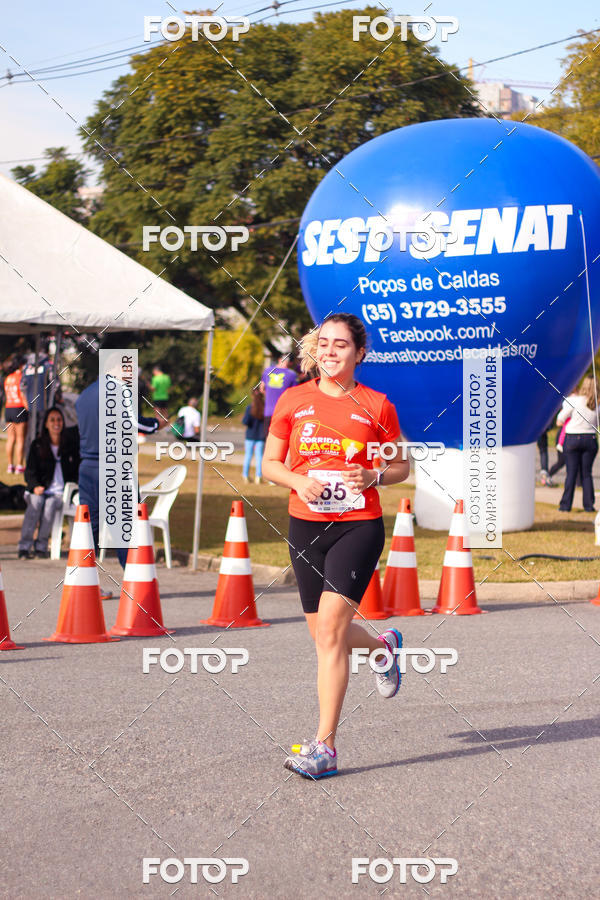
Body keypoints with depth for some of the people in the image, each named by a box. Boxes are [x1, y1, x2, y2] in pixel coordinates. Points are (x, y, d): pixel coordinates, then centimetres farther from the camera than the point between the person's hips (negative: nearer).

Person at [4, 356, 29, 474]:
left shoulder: (7, 378, 13)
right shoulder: (21, 377, -9)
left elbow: (7, 395, 14)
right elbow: (23, 396, -13)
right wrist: (29, 411, -10)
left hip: (8, 410, 7)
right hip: (20, 410, -7)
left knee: (10, 438, 9)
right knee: (21, 439, -3)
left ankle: (10, 465, 11)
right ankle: (20, 466, -4)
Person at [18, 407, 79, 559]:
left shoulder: (71, 446, 14)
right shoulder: (37, 445, 10)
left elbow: (77, 472, 18)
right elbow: (30, 472, 5)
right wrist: (36, 486, -15)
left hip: (59, 492, 0)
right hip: (38, 491, 0)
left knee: (50, 505, -33)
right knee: (35, 502, -34)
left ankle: (41, 546, -29)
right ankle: (24, 547, -37)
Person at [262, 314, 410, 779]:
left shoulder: (376, 406, -1)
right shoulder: (292, 401, 4)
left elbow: (402, 466, 9)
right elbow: (270, 463, 10)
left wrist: (373, 476, -12)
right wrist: (298, 480, -10)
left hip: (359, 526, -4)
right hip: (306, 525, 4)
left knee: (330, 627, -17)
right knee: (324, 632, 13)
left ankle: (324, 747, -14)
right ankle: (383, 645, 49)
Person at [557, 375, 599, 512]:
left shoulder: (574, 401, -10)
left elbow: (559, 421, -6)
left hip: (572, 439, -2)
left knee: (571, 473, 1)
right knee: (586, 473, 9)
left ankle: (566, 505, 2)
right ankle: (589, 505, 8)